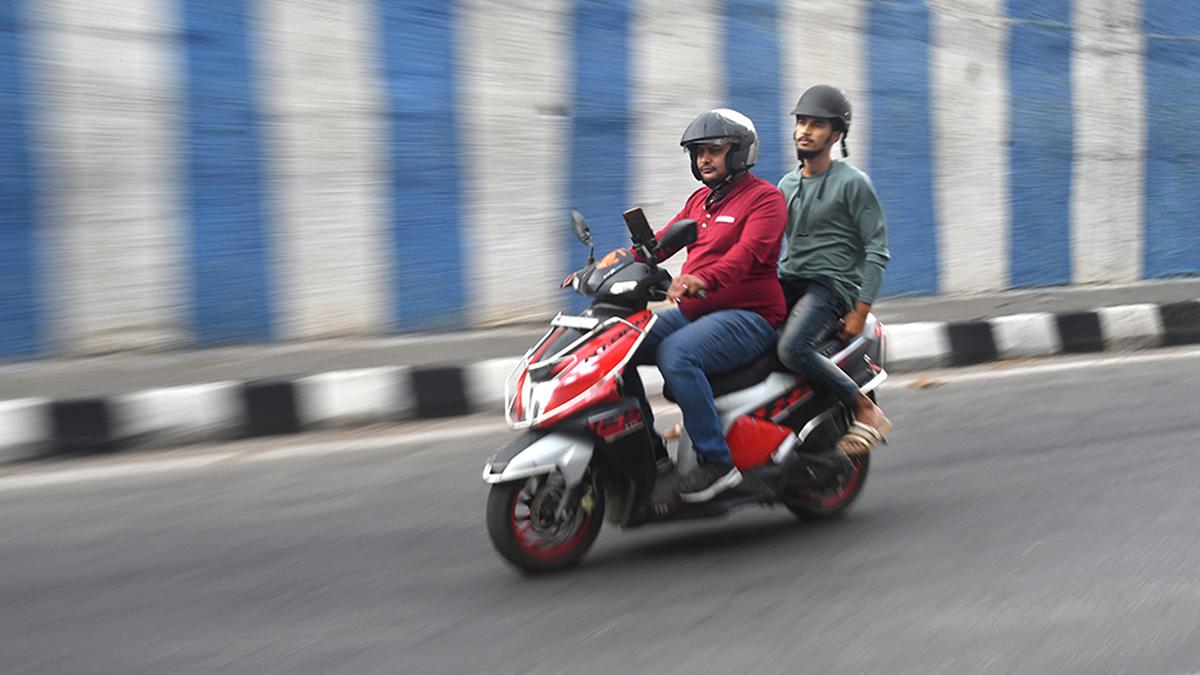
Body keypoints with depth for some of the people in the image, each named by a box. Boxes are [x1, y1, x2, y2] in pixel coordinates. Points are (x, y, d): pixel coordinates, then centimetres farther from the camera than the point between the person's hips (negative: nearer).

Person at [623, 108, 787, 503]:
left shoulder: (765, 198, -6)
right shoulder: (700, 200, 21)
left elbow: (747, 252, -23)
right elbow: (660, 242, 12)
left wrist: (702, 279, -42)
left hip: (748, 315, -8)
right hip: (694, 311, 8)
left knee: (675, 353, -34)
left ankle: (717, 461, -29)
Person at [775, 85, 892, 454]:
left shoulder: (852, 183, -4)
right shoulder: (788, 184, 17)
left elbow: (877, 250, -7)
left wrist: (860, 312, -14)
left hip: (830, 286, -7)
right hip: (788, 282, 7)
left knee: (792, 349, -33)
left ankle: (866, 411, -16)